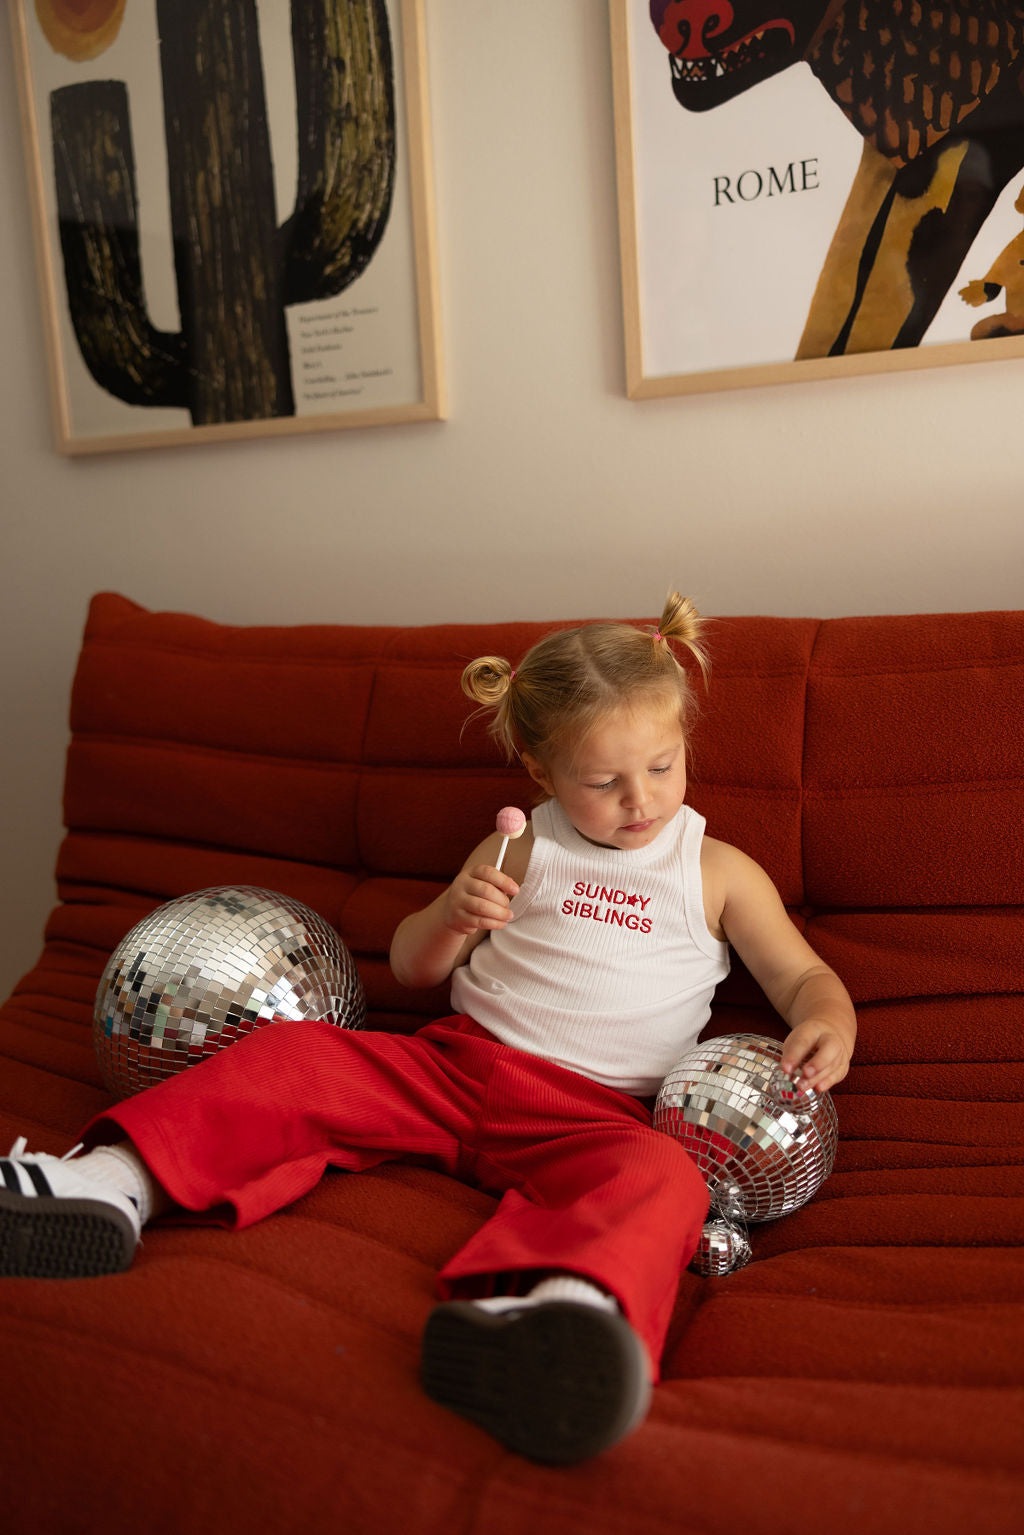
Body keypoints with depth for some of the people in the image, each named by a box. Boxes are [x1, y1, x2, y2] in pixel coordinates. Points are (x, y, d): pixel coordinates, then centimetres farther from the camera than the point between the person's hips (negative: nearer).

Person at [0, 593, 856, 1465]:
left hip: (595, 1114, -3)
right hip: (455, 1066, 4)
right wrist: (455, 915, -6)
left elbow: (806, 978, 12)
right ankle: (113, 1182, -28)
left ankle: (566, 1310, -68)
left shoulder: (719, 872, 11)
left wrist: (829, 1024, -13)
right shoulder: (521, 850, 14)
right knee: (294, 1057, -16)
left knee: (659, 1179, -38)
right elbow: (414, 967, 17)